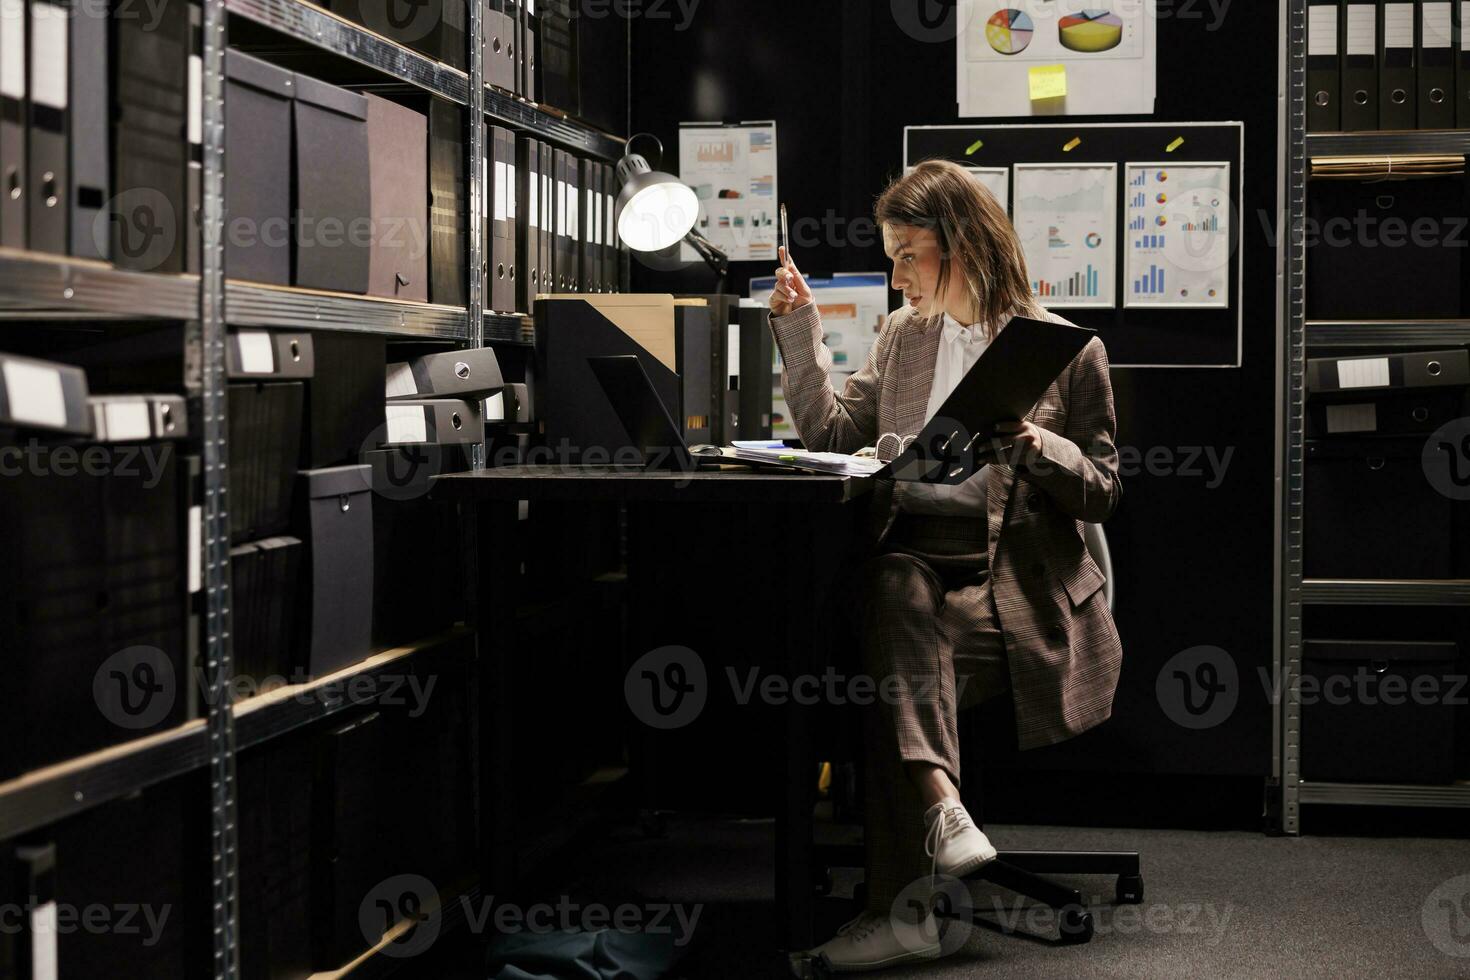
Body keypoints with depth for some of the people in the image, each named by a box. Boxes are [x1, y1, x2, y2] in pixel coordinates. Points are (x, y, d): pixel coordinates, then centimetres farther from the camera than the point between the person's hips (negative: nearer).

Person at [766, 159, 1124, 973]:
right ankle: (942, 811, -45)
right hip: (911, 559, 4)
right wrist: (799, 328, 10)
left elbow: (1101, 493, 5)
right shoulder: (904, 333, 19)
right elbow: (834, 435, 17)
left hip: (1012, 578, -3)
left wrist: (1036, 446, -14)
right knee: (897, 588, -35)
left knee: (897, 661, -32)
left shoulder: (1065, 349, 4)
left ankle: (905, 907, -30)